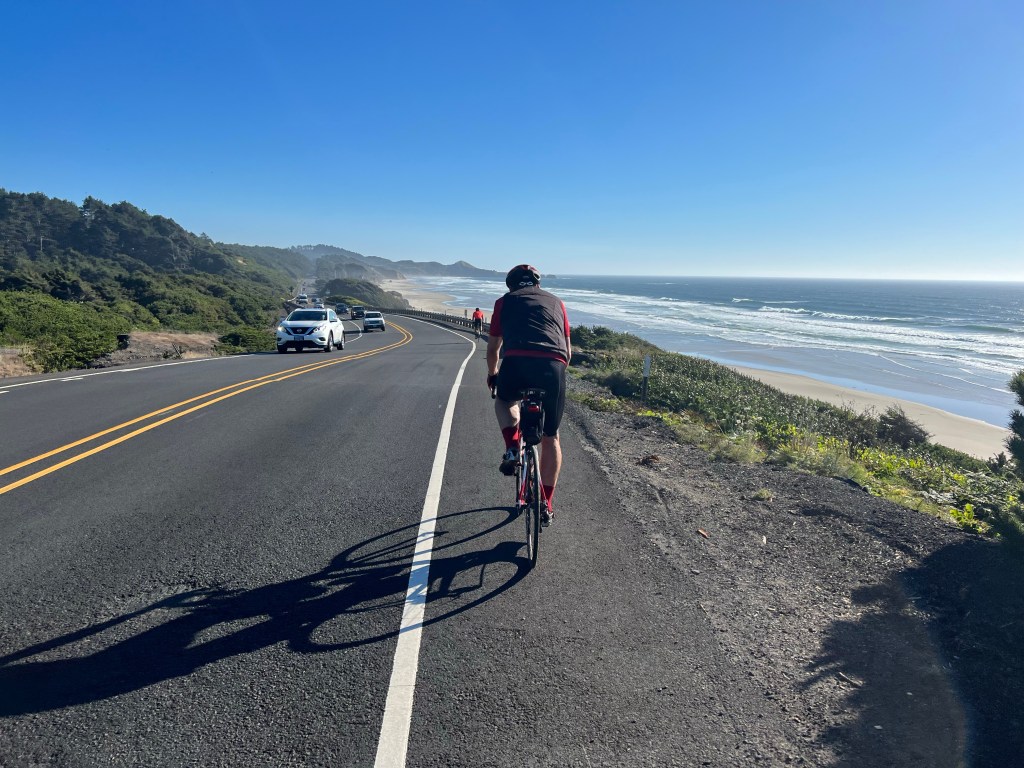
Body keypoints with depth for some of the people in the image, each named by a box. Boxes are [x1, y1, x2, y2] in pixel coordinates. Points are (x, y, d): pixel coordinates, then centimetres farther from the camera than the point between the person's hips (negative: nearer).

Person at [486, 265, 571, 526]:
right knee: (550, 438, 19)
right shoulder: (556, 302, 29)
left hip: (517, 363, -1)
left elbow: (492, 348, 32)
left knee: (504, 401, 34)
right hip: (553, 366, 2)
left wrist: (491, 374, 50)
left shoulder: (504, 301, 24)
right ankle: (546, 505, 22)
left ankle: (512, 447, 9)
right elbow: (568, 352, 31)